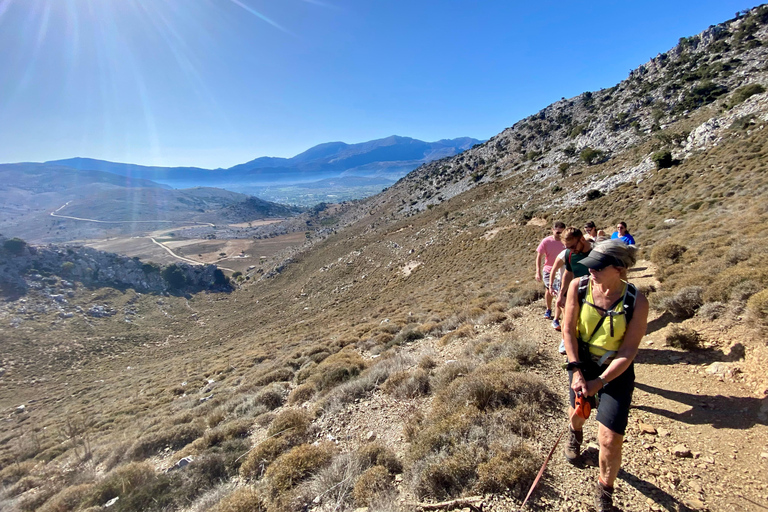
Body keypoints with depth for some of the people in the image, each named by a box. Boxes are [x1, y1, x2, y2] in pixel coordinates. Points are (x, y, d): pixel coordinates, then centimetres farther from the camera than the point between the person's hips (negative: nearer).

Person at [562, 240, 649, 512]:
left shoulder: (636, 302, -21)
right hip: (581, 363, 2)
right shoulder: (578, 286, -18)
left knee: (609, 440, -4)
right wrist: (576, 370, -16)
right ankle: (575, 434, 64)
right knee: (578, 412, 24)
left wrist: (599, 382, -23)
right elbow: (569, 329, -11)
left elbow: (628, 352, -17)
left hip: (616, 372, -2)